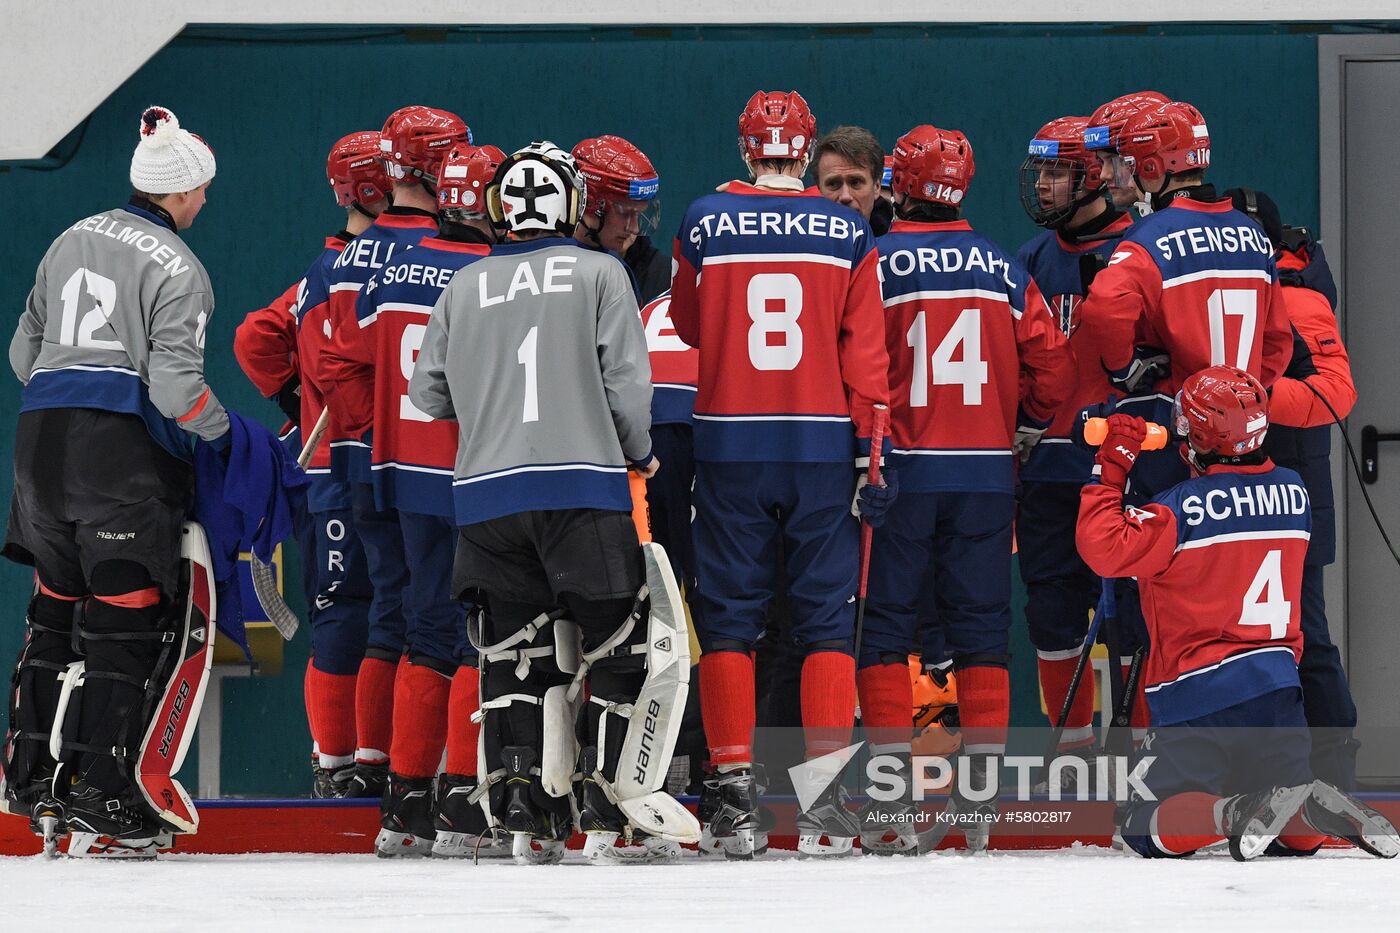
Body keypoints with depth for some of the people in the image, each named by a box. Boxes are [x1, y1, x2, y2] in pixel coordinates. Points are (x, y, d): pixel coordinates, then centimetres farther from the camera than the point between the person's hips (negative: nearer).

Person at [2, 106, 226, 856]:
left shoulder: (73, 240, 14)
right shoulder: (176, 269, -8)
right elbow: (175, 383, -15)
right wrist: (222, 433, 2)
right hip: (125, 449, -7)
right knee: (129, 620, -4)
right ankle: (101, 801, -9)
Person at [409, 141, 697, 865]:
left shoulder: (464, 288, 12)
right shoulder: (599, 274, 4)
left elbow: (428, 395, 15)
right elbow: (626, 382, -3)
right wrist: (638, 454, 15)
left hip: (484, 493, 4)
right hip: (582, 487, -4)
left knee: (513, 652, 11)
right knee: (623, 643, 3)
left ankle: (523, 813, 6)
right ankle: (612, 814, -3)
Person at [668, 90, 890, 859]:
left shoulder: (704, 223, -1)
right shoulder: (846, 233, -1)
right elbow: (865, 347, -1)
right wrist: (872, 447, 4)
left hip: (728, 442, 0)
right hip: (822, 444, 0)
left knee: (729, 619, 7)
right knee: (827, 617, 5)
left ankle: (734, 792, 3)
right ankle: (824, 803, -1)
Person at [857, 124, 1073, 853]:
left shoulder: (876, 266, -6)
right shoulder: (1004, 271, 5)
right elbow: (1053, 368, 6)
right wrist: (1021, 431, 21)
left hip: (901, 469, -3)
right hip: (986, 473, 3)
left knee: (884, 626, 3)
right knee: (981, 627, 8)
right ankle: (982, 794, 6)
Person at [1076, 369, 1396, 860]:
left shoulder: (1185, 509, -14)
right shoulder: (1293, 492, 6)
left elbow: (1105, 549, -20)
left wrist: (1112, 465, -11)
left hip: (1198, 698, -6)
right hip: (1277, 689, 6)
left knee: (1145, 827, 2)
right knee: (1299, 835, 19)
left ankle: (1236, 812, -24)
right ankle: (1325, 810, -15)